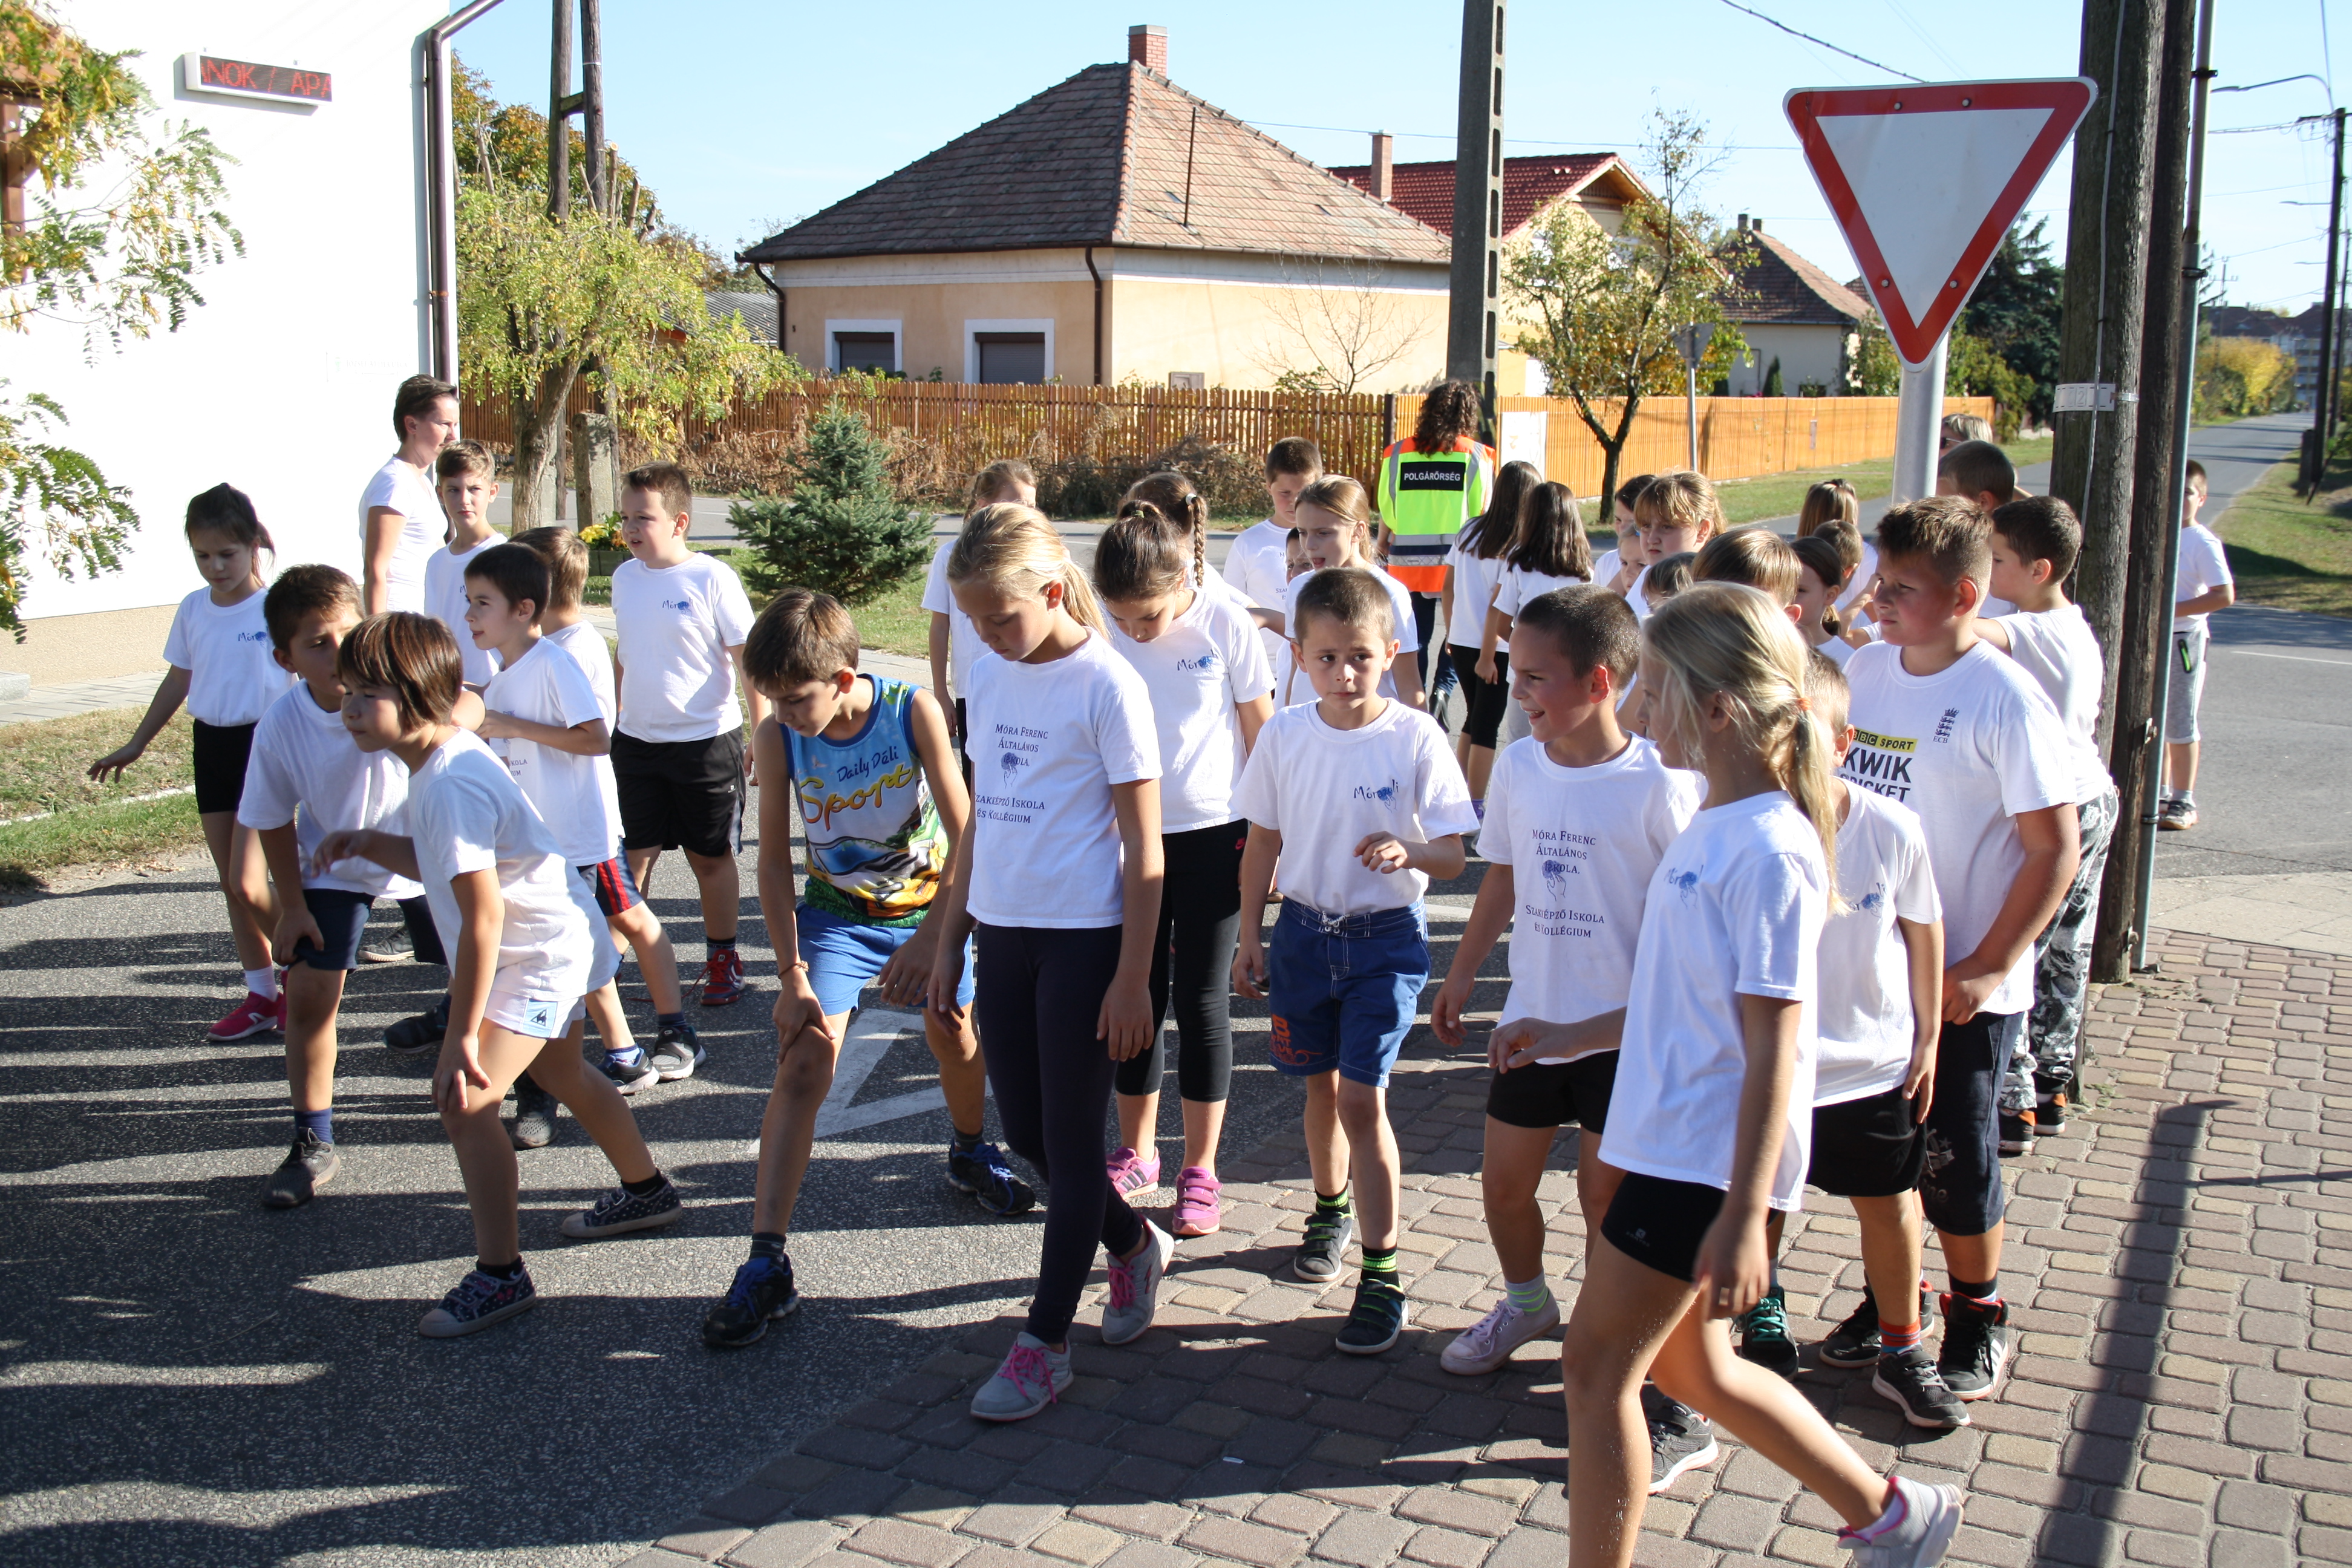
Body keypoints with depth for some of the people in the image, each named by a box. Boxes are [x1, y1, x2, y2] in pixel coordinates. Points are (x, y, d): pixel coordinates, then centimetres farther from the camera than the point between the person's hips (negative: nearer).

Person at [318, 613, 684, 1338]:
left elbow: (483, 916, -31)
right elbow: (440, 864, 16)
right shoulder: (438, 766, 2)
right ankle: (645, 1190, 51)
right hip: (553, 947, 11)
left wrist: (462, 1035, -29)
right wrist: (369, 843, -2)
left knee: (465, 1100, -17)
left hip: (538, 957, -11)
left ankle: (501, 1274, -6)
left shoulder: (453, 785, -29)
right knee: (563, 1074, 29)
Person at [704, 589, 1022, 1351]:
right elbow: (774, 861, -10)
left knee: (954, 1033, 14)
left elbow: (966, 837, -22)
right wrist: (793, 975, -13)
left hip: (928, 906, 0)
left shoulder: (914, 712, -24)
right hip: (836, 914, 0)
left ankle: (971, 1152, 48)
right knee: (803, 1067, -11)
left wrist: (931, 938, -31)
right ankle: (767, 1264, -11)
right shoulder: (777, 740, -19)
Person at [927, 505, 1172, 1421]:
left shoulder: (1107, 686, -12)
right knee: (1024, 1133, 14)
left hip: (1085, 936, -7)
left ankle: (1044, 1343, 14)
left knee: (1070, 1140, 3)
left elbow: (1143, 846, -11)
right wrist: (948, 941, 14)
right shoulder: (990, 680, 8)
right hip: (1003, 932, 7)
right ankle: (1136, 1245, 38)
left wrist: (1132, 978, -13)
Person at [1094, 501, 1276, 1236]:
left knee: (1202, 998, 3)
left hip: (1215, 835, -2)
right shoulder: (1102, 635, -7)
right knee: (1138, 995, 10)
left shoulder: (1225, 624, -12)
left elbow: (1260, 732, -4)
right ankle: (1136, 1153, 27)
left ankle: (1200, 1172, 14)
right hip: (1133, 837, 2)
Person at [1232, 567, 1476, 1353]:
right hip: (1304, 930, 4)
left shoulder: (1416, 738, -13)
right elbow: (1263, 845, 7)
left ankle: (1382, 1274, 1)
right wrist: (1249, 938, 9)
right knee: (1322, 1085, 16)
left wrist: (1406, 853, -31)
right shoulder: (1285, 735, -3)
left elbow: (1453, 854, -10)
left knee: (1362, 1096, -7)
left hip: (1386, 938, -4)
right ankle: (1332, 1211, 41)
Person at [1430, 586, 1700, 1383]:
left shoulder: (1657, 782, -16)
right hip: (1531, 1015, 5)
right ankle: (1525, 1302, 40)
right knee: (1504, 1180, 14)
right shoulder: (1519, 764, 0)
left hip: (1623, 1026, -5)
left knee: (1605, 1193, 6)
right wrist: (1463, 971, 16)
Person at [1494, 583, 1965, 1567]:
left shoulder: (1768, 853, -20)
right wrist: (1566, 1037, 19)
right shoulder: (1711, 830, 9)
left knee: (1596, 1370, 0)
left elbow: (1773, 1051, -22)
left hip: (1706, 1162, -10)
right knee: (1688, 1368, 20)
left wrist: (1741, 1219, -23)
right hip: (1670, 1142, 10)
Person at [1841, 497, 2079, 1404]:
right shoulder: (1864, 669, 2)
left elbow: (2054, 852, -14)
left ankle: (1978, 1318, 28)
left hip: (1960, 984, -5)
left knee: (1953, 1159, 6)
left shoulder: (2005, 701, -15)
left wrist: (1988, 968, -18)